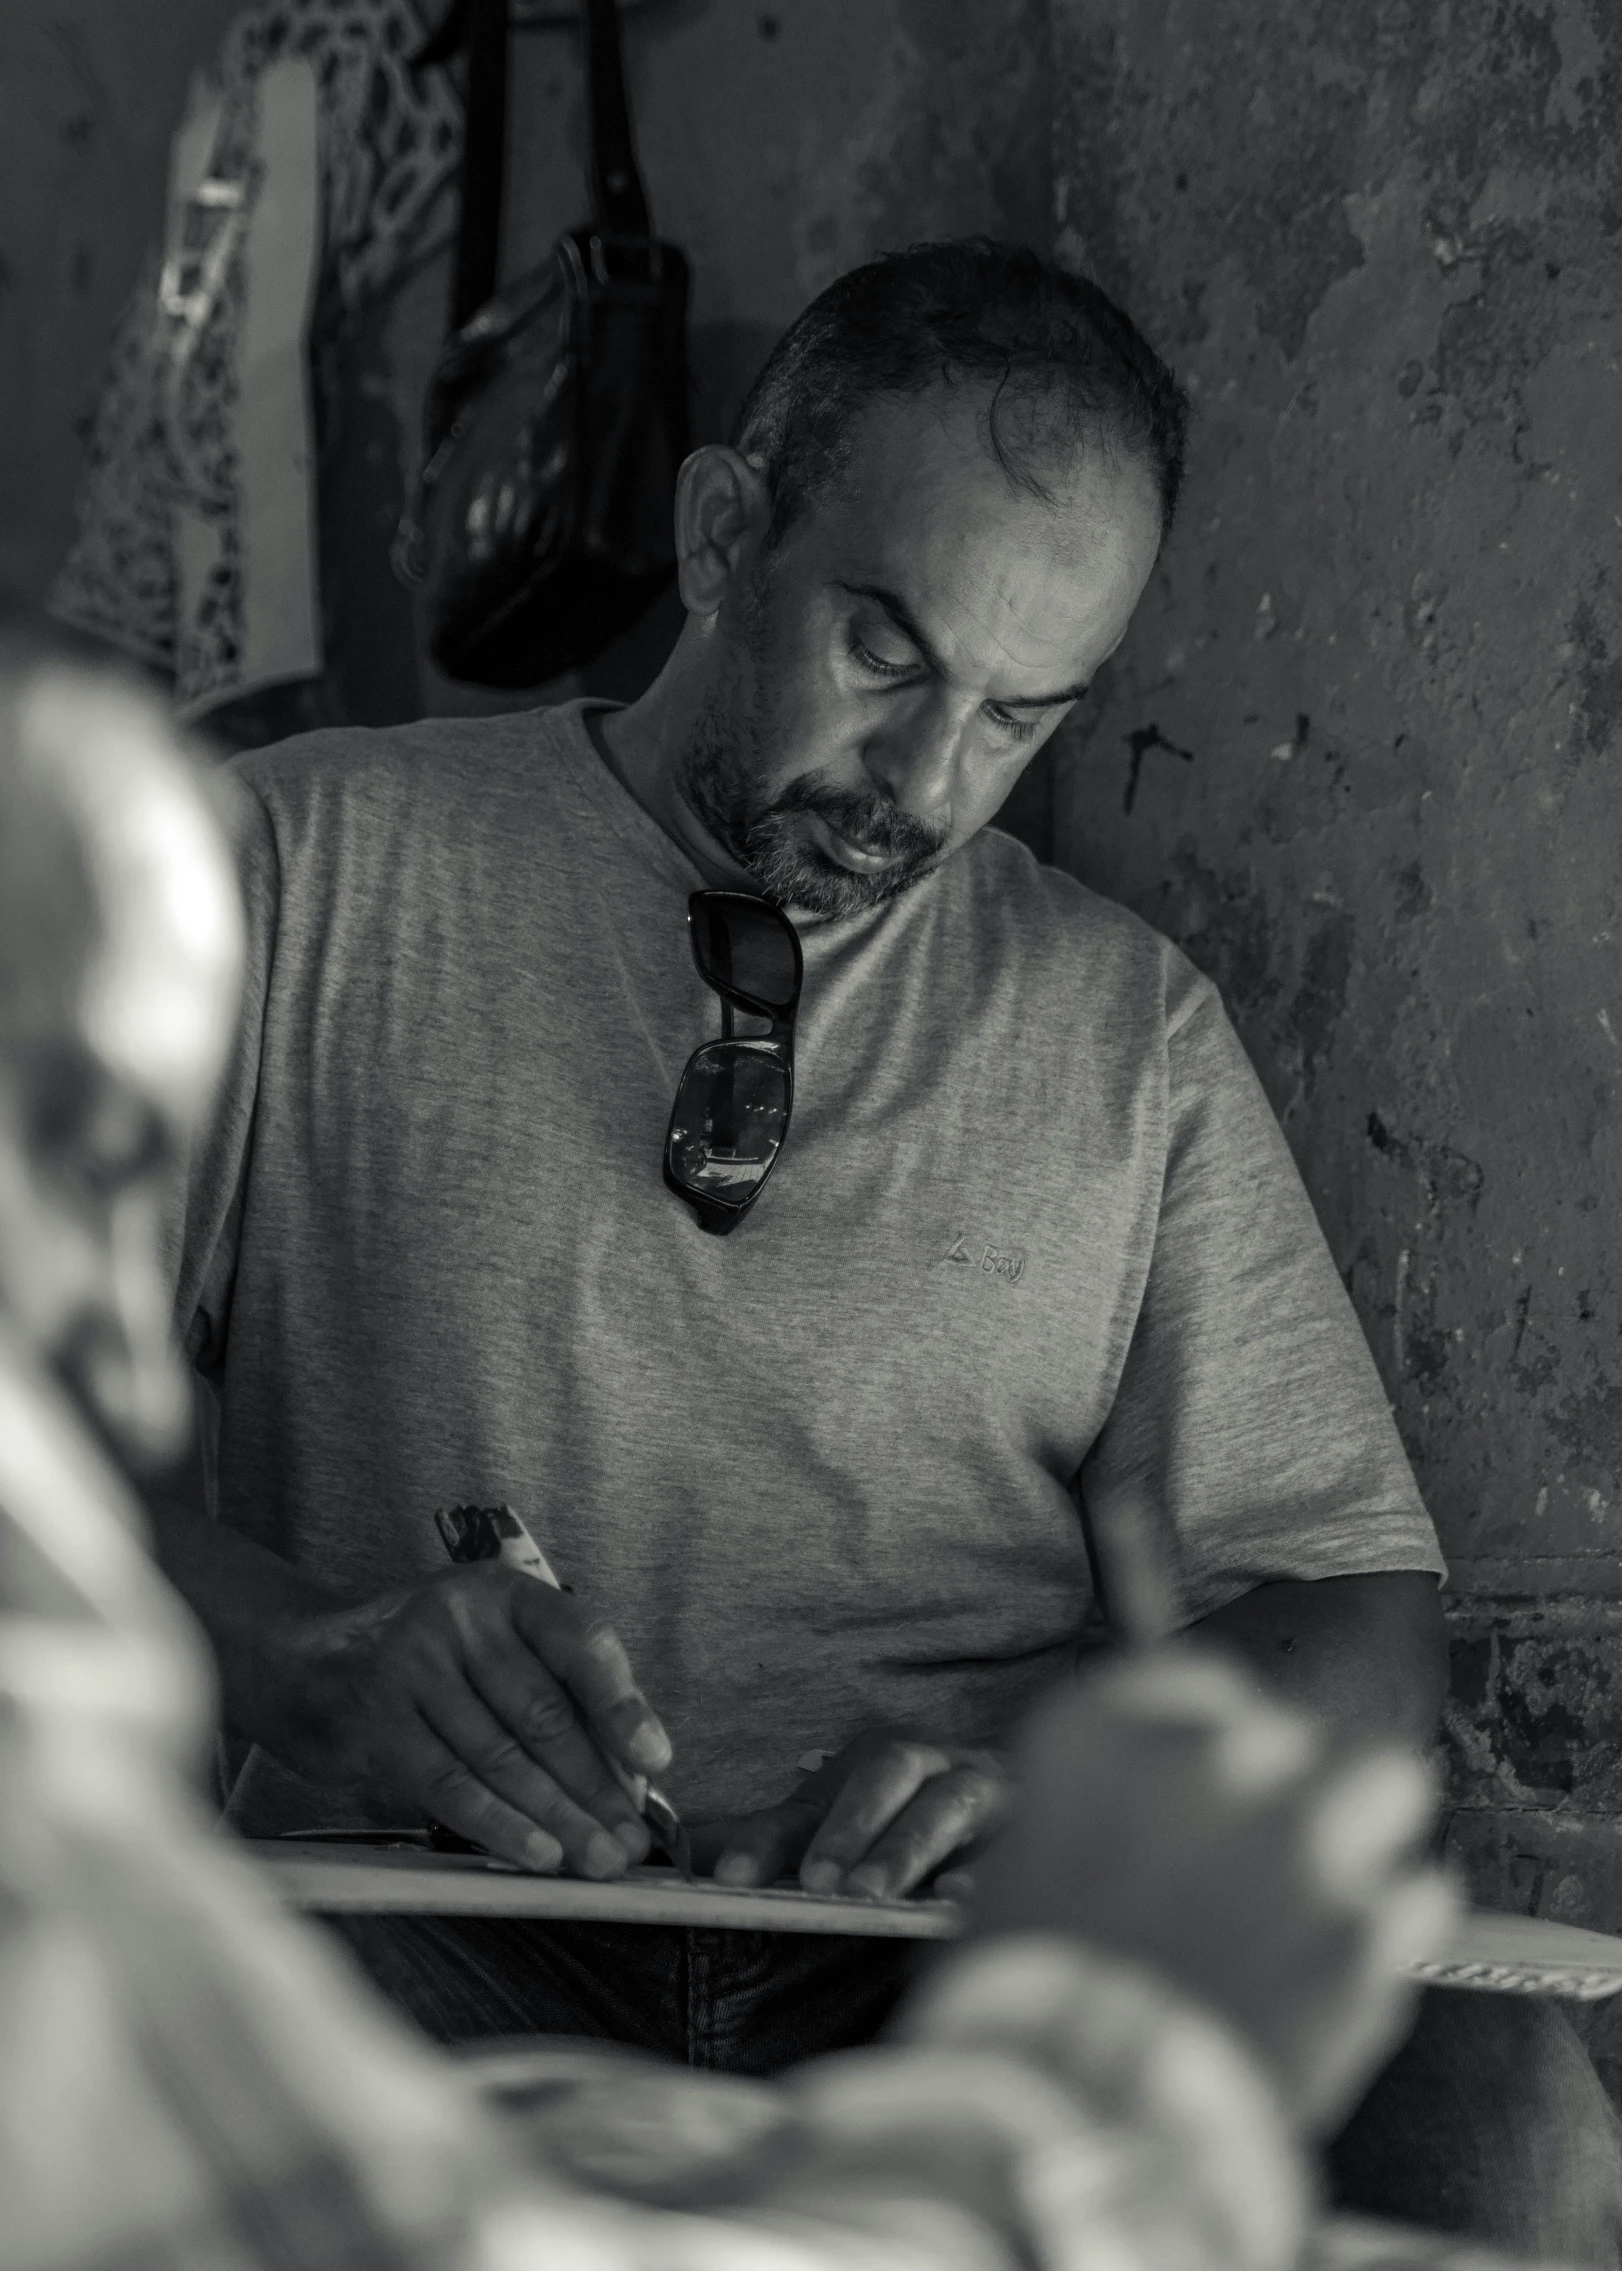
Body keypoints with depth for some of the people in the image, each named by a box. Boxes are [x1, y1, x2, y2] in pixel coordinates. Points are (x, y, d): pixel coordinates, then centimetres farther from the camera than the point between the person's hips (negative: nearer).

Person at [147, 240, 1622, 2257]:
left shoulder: (1131, 1030, 16)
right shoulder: (304, 872, 9)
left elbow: (1360, 1616, 12)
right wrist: (307, 1647, -19)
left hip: (967, 1944, 3)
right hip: (439, 1926, -2)